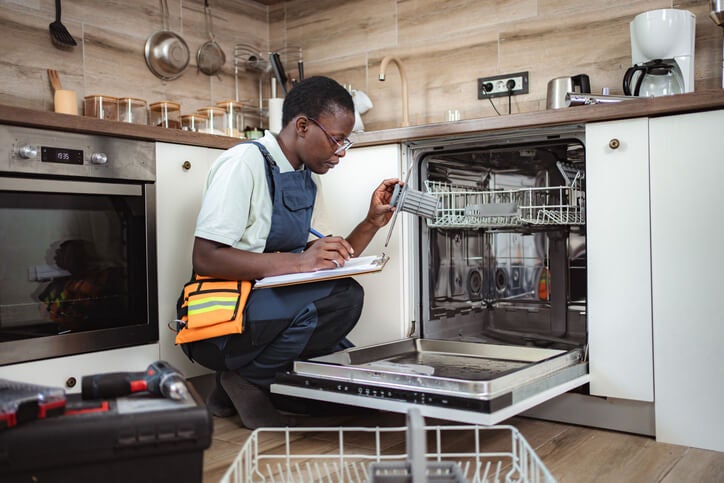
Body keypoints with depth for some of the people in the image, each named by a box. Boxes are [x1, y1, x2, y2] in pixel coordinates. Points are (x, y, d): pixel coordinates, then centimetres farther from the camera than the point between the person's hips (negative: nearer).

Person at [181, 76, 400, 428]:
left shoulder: (303, 181, 13)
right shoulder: (245, 162, -14)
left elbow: (326, 266, 13)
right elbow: (205, 258, -23)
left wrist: (371, 223, 2)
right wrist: (297, 261, -31)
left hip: (265, 314, 9)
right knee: (342, 297, -25)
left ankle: (240, 382, 6)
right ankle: (247, 382, -9)